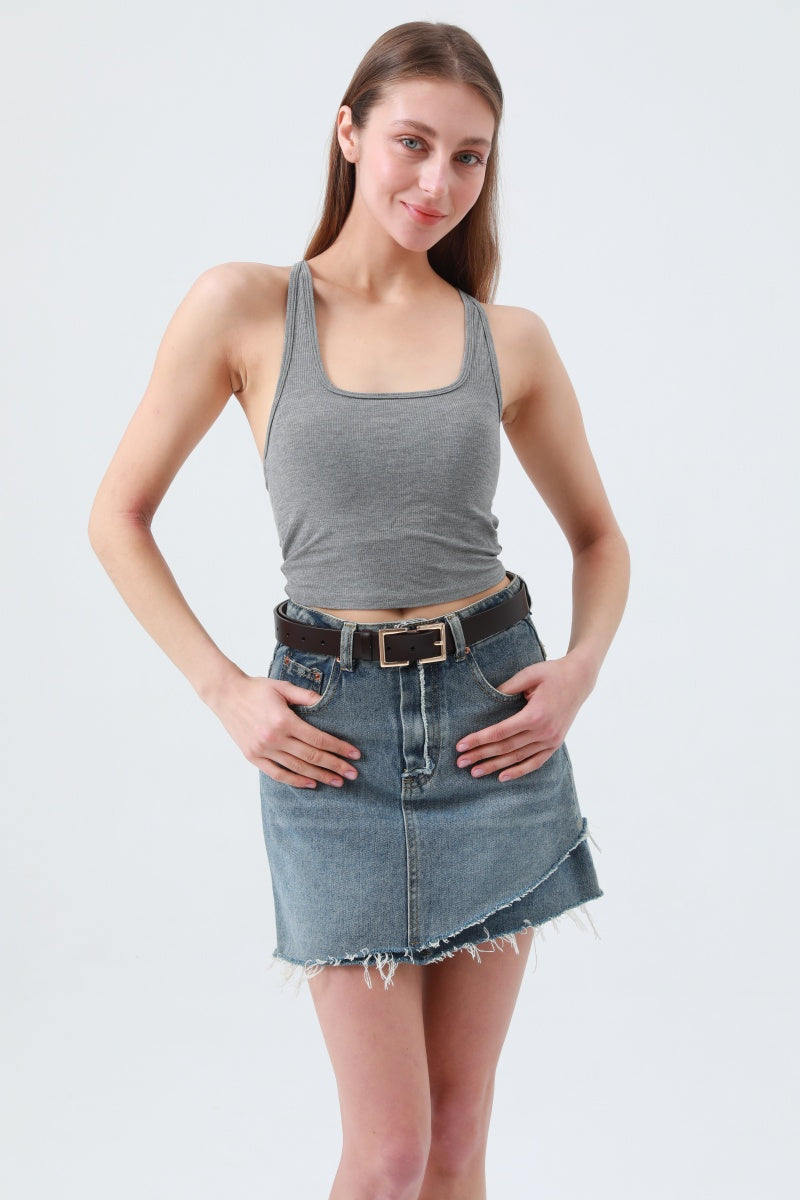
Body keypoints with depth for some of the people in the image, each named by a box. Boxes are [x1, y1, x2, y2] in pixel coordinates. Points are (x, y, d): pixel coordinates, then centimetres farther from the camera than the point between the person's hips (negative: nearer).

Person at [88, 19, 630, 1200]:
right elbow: (119, 516, 2)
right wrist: (226, 691, -6)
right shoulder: (244, 307, -3)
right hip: (333, 730, -2)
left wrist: (583, 665, -3)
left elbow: (600, 536, 15)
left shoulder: (510, 339, 3)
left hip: (491, 718, 3)